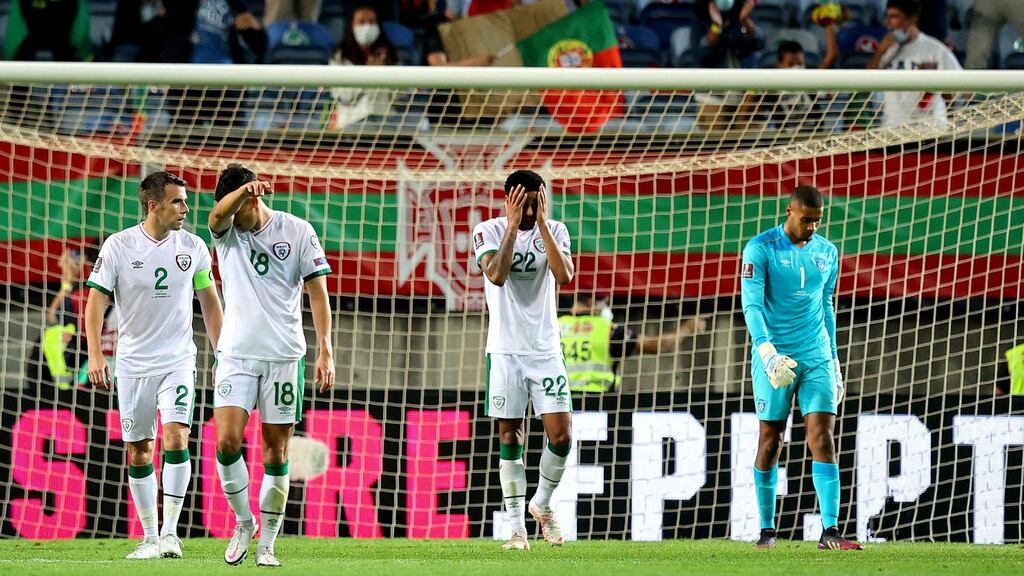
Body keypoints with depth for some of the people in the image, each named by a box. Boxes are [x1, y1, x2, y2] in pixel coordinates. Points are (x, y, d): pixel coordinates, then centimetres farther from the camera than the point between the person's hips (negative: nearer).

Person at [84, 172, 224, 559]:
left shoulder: (192, 247, 1)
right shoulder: (119, 246, -5)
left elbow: (209, 303, 12)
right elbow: (96, 301, -5)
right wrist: (95, 354, -17)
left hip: (178, 360, 0)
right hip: (133, 363, 0)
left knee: (176, 438, -17)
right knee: (139, 452, 3)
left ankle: (170, 531, -13)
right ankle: (150, 538, 13)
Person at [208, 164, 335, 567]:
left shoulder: (298, 232, 1)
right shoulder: (226, 233, 4)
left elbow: (317, 292, 1)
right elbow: (218, 215, -20)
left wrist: (325, 352, -8)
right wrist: (242, 191, -42)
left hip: (284, 356, -1)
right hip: (236, 353, 1)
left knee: (276, 451, 1)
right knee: (227, 440, -13)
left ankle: (267, 544, 7)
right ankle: (243, 522, 7)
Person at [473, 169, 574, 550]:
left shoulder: (554, 231, 3)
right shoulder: (489, 231, -3)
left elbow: (564, 275, -15)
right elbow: (497, 275, -20)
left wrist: (542, 223, -15)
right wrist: (512, 225, -19)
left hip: (545, 349, 2)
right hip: (506, 350, -2)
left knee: (561, 435, -6)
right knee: (510, 438, 0)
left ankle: (542, 504, 19)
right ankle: (517, 528, 5)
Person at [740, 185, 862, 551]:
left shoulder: (827, 253, 11)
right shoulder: (761, 249, -6)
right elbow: (752, 305, -13)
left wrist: (834, 362, 18)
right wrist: (768, 352, -27)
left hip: (817, 358, 3)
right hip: (775, 360, -3)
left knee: (822, 438, -8)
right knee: (771, 440, 3)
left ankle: (830, 531, -15)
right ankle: (767, 530, 14)